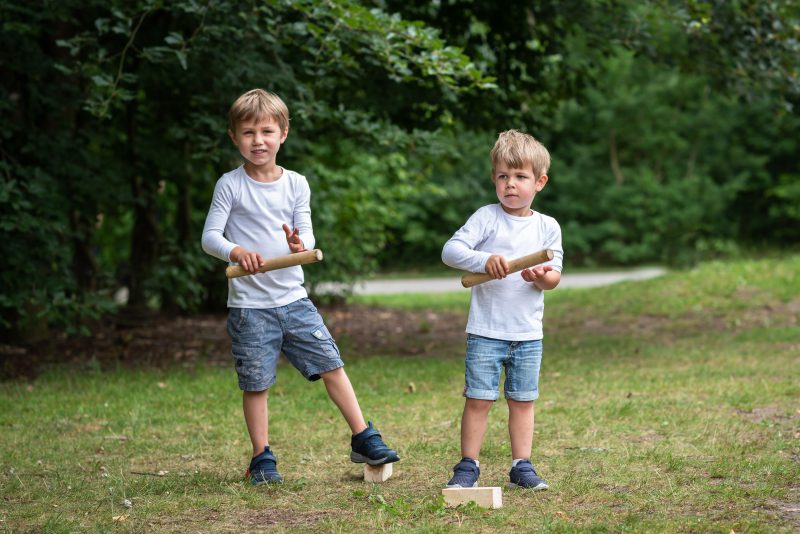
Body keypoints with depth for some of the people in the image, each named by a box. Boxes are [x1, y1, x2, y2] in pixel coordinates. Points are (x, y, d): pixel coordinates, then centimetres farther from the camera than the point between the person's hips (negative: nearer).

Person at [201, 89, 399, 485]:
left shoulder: (295, 184, 5)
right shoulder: (230, 186, -4)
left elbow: (306, 233, 3)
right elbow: (209, 236, -7)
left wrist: (300, 244, -22)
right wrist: (235, 251, -27)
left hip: (293, 298, 3)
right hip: (249, 305, -3)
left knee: (331, 364, 1)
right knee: (256, 383, 2)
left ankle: (363, 440, 10)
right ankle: (262, 458, 15)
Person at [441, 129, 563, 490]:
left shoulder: (547, 227, 6)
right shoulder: (486, 218, -3)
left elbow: (555, 276, 5)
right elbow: (450, 250, -13)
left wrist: (543, 277, -18)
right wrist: (484, 260, -28)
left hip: (528, 334, 3)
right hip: (485, 331, -3)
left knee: (522, 401, 10)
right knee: (478, 399, -2)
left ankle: (521, 466, 19)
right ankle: (468, 466, 9)